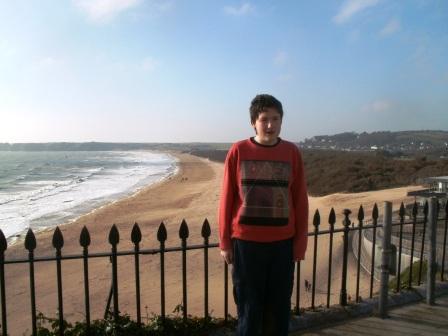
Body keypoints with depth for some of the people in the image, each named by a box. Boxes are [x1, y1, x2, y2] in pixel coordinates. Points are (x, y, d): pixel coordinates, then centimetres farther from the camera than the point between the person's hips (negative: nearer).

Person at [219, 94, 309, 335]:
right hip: (246, 242, -1)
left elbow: (300, 201, 3)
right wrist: (225, 242, -1)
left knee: (279, 307, 15)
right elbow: (226, 199, -2)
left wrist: (300, 241, 4)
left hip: (282, 243, 2)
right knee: (249, 307, 12)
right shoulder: (238, 151, -6)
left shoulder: (292, 153, -1)